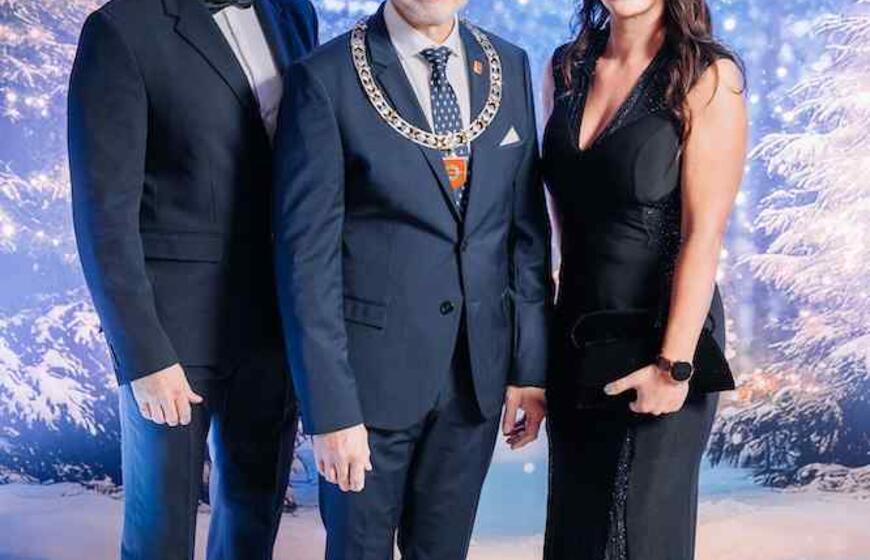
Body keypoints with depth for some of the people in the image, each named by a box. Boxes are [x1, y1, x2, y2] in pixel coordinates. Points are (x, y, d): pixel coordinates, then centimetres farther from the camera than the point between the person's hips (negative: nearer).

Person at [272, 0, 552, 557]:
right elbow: (306, 255, -11)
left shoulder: (509, 68, 4)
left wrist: (530, 364, 4)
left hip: (478, 371, 4)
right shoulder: (326, 79, -10)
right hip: (372, 370, -4)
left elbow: (528, 227, 6)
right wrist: (331, 407, -15)